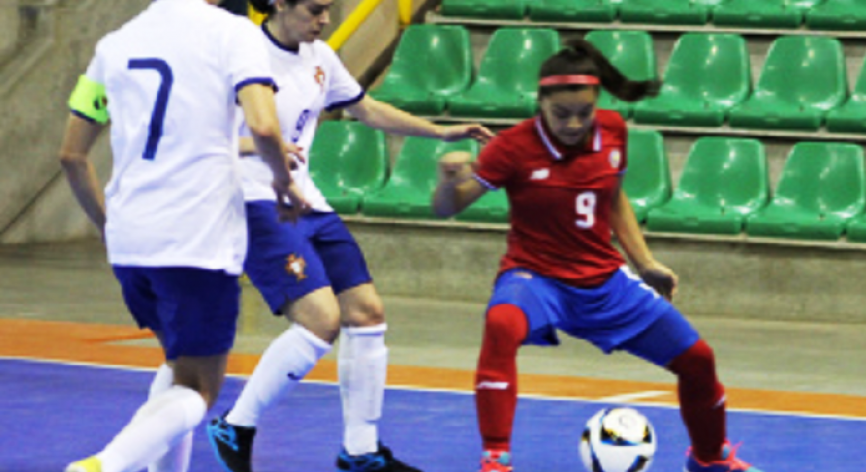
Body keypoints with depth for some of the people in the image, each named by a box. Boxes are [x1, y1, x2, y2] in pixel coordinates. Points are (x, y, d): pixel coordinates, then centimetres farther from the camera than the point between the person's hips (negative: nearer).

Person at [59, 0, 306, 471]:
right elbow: (263, 127, -20)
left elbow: (72, 155, 14)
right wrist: (283, 181, 0)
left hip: (128, 242, 6)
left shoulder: (115, 43, 11)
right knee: (196, 390, 1)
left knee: (181, 368, 26)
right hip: (200, 241, -6)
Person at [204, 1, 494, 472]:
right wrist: (255, 145, -32)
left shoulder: (318, 58, 11)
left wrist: (441, 132, 22)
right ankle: (235, 428, -7)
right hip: (258, 204, -8)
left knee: (366, 312, 4)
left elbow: (369, 110, 25)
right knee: (321, 318, -20)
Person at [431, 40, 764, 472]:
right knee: (502, 324, -40)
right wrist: (449, 180, -37)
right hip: (536, 277, -5)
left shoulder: (612, 131, -4)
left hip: (605, 282, 5)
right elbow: (445, 208, -15)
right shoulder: (513, 147, -17)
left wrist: (646, 264, 14)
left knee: (696, 359, 6)